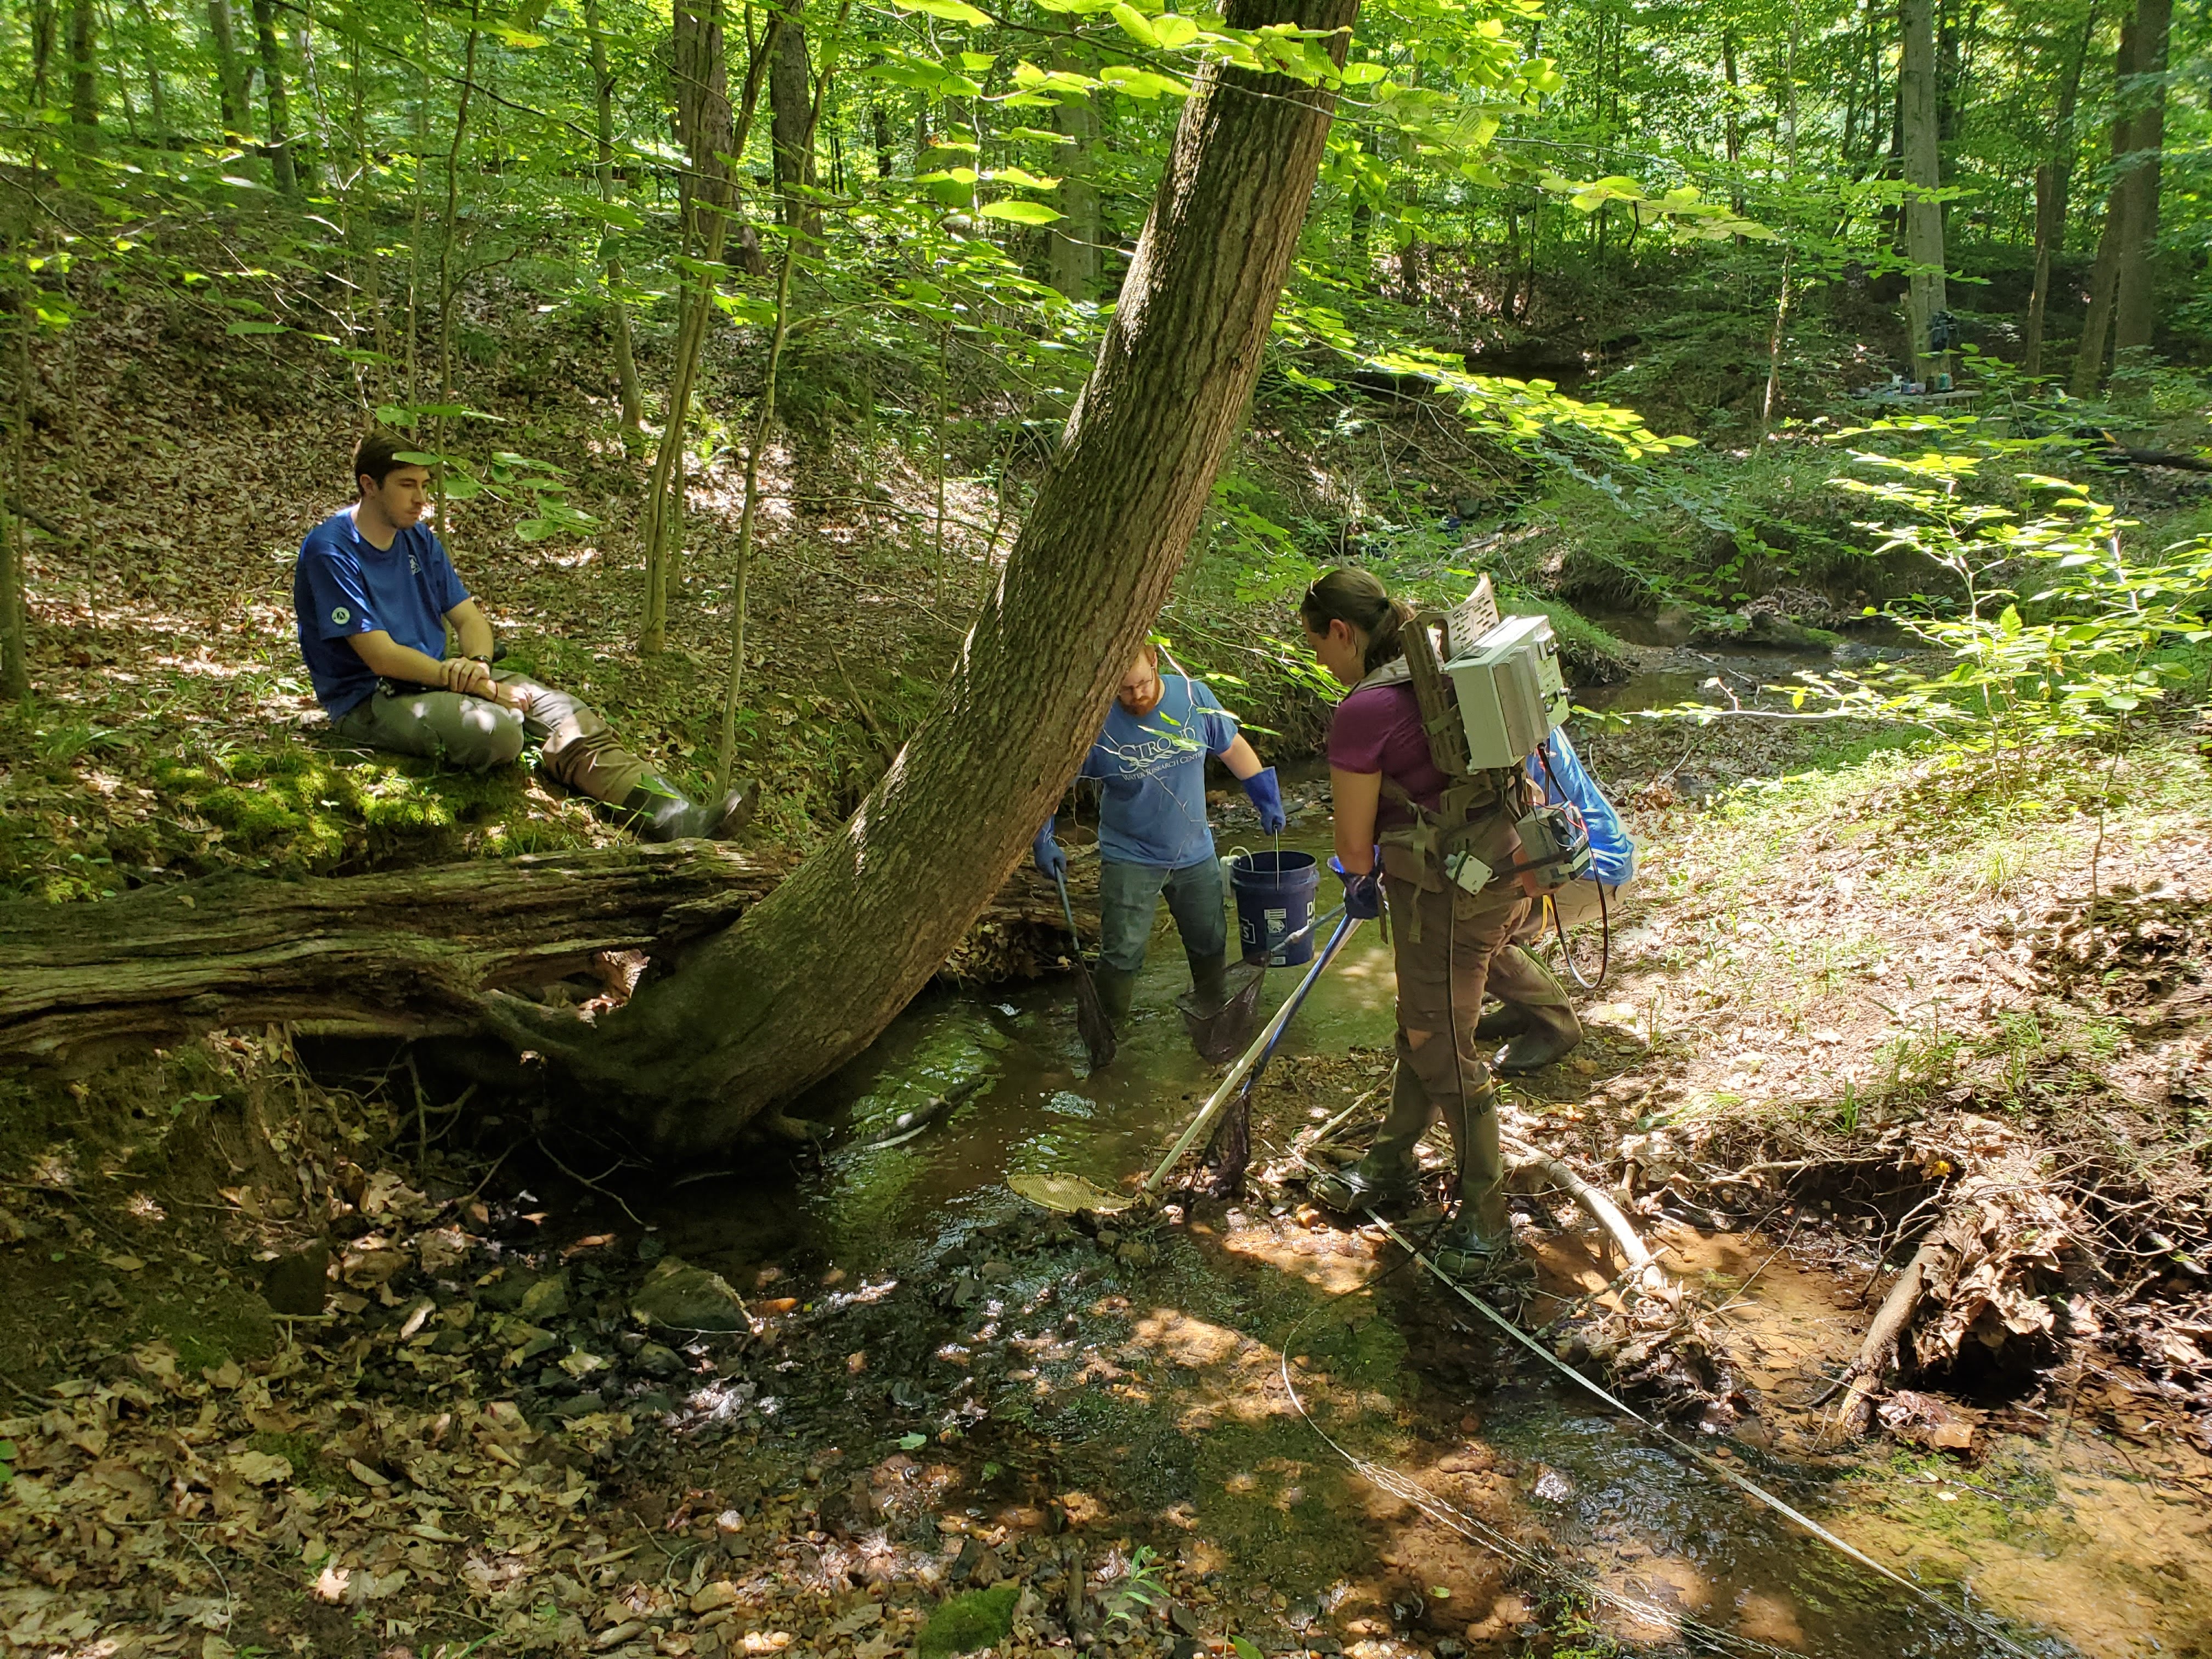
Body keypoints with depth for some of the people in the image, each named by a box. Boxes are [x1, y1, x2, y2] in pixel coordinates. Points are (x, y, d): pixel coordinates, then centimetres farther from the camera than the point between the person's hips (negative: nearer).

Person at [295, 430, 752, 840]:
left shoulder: (418, 539, 11)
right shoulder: (330, 551, -13)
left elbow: (470, 618, 10)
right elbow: (381, 658, -19)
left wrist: (475, 663, -15)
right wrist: (482, 687, -18)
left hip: (440, 676, 7)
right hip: (370, 701, -6)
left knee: (566, 714, -15)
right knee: (495, 731, -36)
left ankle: (675, 819, -29)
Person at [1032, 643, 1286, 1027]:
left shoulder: (1195, 697, -9)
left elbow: (1233, 748, 6)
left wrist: (1267, 799, 9)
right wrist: (1043, 840, -20)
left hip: (1195, 855, 4)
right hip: (1129, 860, -3)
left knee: (1211, 944, 17)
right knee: (1121, 955, -8)